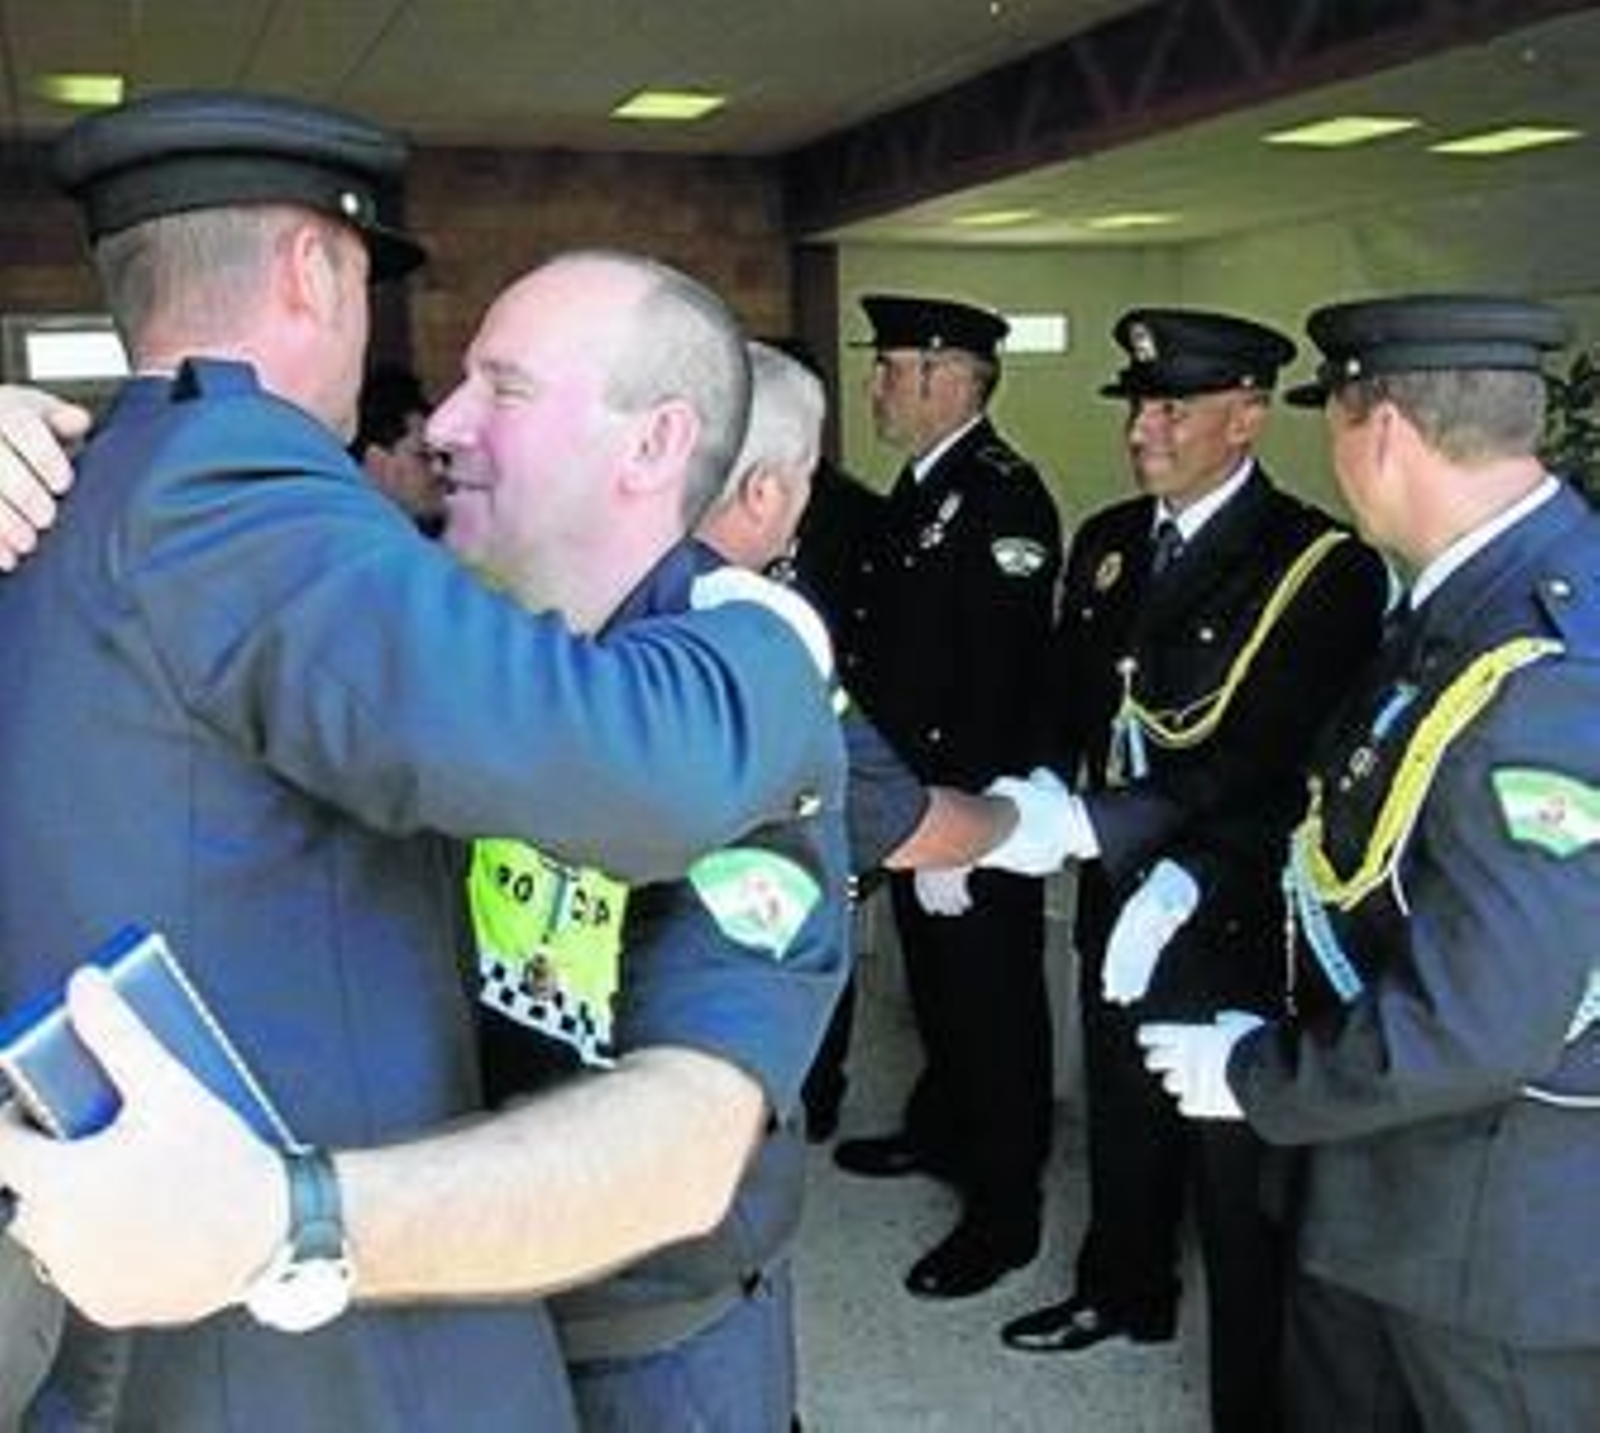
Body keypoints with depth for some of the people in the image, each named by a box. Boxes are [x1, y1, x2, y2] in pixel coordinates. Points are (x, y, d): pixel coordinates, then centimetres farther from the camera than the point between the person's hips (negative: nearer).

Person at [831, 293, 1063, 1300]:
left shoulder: (1002, 497, -20)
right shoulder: (924, 486, 11)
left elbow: (998, 679, -25)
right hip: (914, 800, 9)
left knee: (991, 999, 4)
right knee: (935, 980, 24)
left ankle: (1004, 1210, 18)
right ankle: (940, 1131, 44)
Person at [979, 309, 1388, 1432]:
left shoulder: (1324, 568, -17)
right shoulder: (1106, 544, 6)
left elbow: (1293, 778, -23)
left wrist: (1187, 886, -31)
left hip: (1235, 929, -6)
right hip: (1116, 901, 7)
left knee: (1240, 1175, 9)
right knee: (1124, 1122, 26)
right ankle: (1125, 1292, 51)